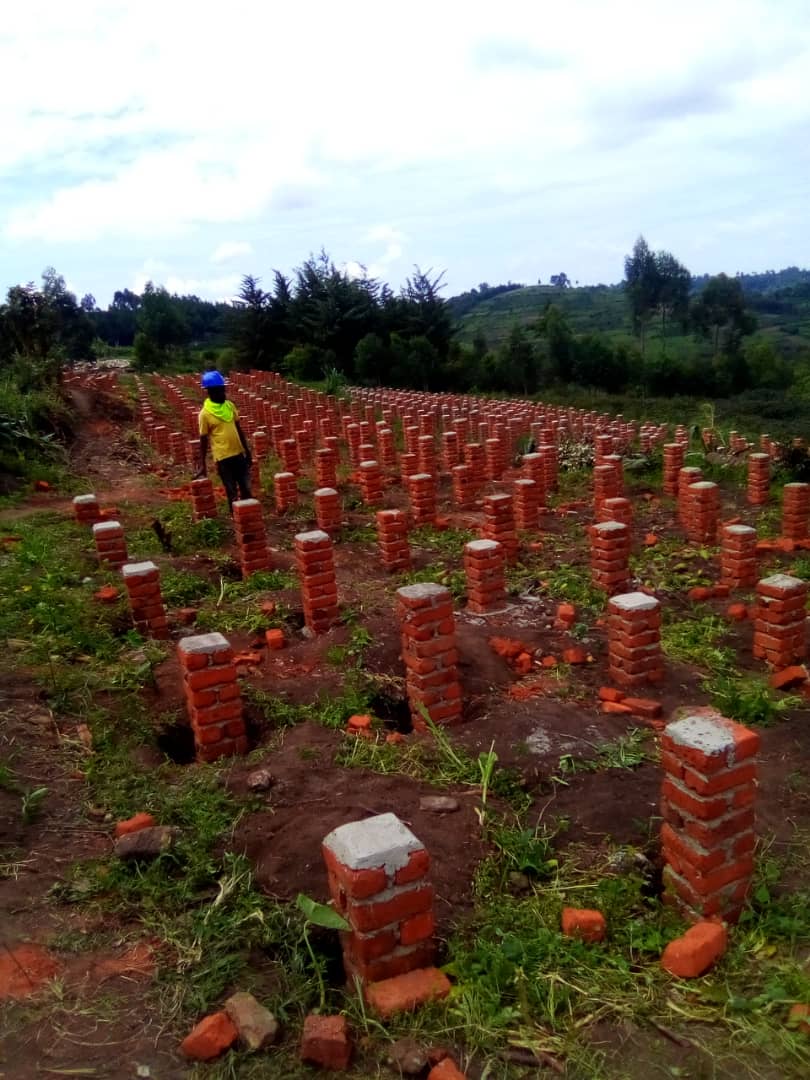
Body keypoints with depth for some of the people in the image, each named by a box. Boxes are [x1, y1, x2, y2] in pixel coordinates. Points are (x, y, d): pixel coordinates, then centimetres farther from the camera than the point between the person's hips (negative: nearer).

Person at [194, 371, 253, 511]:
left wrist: (247, 451, 13)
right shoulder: (205, 413, -10)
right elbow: (203, 440, -6)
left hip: (239, 453, 5)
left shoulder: (230, 406, 5)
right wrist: (202, 465, -6)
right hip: (223, 457, -5)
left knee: (246, 489, 12)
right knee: (232, 493, 3)